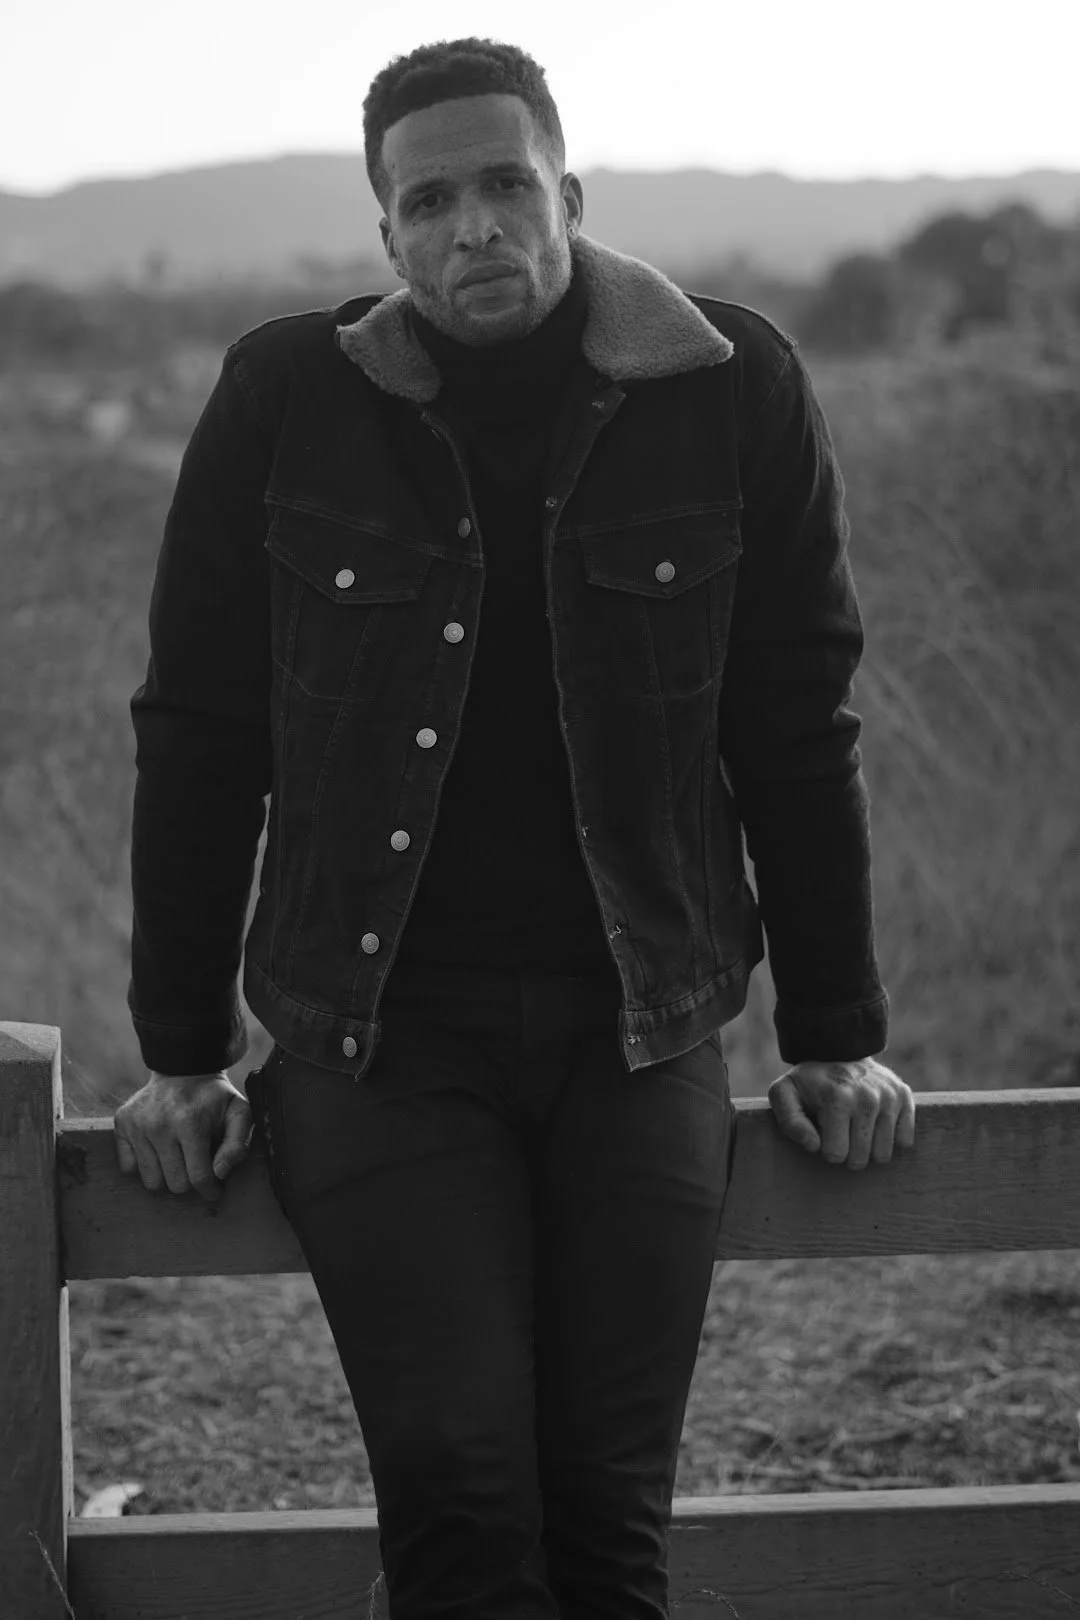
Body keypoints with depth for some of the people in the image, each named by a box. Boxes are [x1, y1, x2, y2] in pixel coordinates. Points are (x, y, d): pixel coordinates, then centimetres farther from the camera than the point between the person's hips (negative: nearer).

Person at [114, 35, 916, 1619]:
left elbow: (796, 731, 7)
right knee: (456, 1483, -14)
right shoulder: (285, 400, -2)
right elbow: (196, 732, 5)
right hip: (380, 1041, -1)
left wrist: (834, 1041, 9)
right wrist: (182, 1054, 4)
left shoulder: (735, 392, -1)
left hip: (638, 1039, 1)